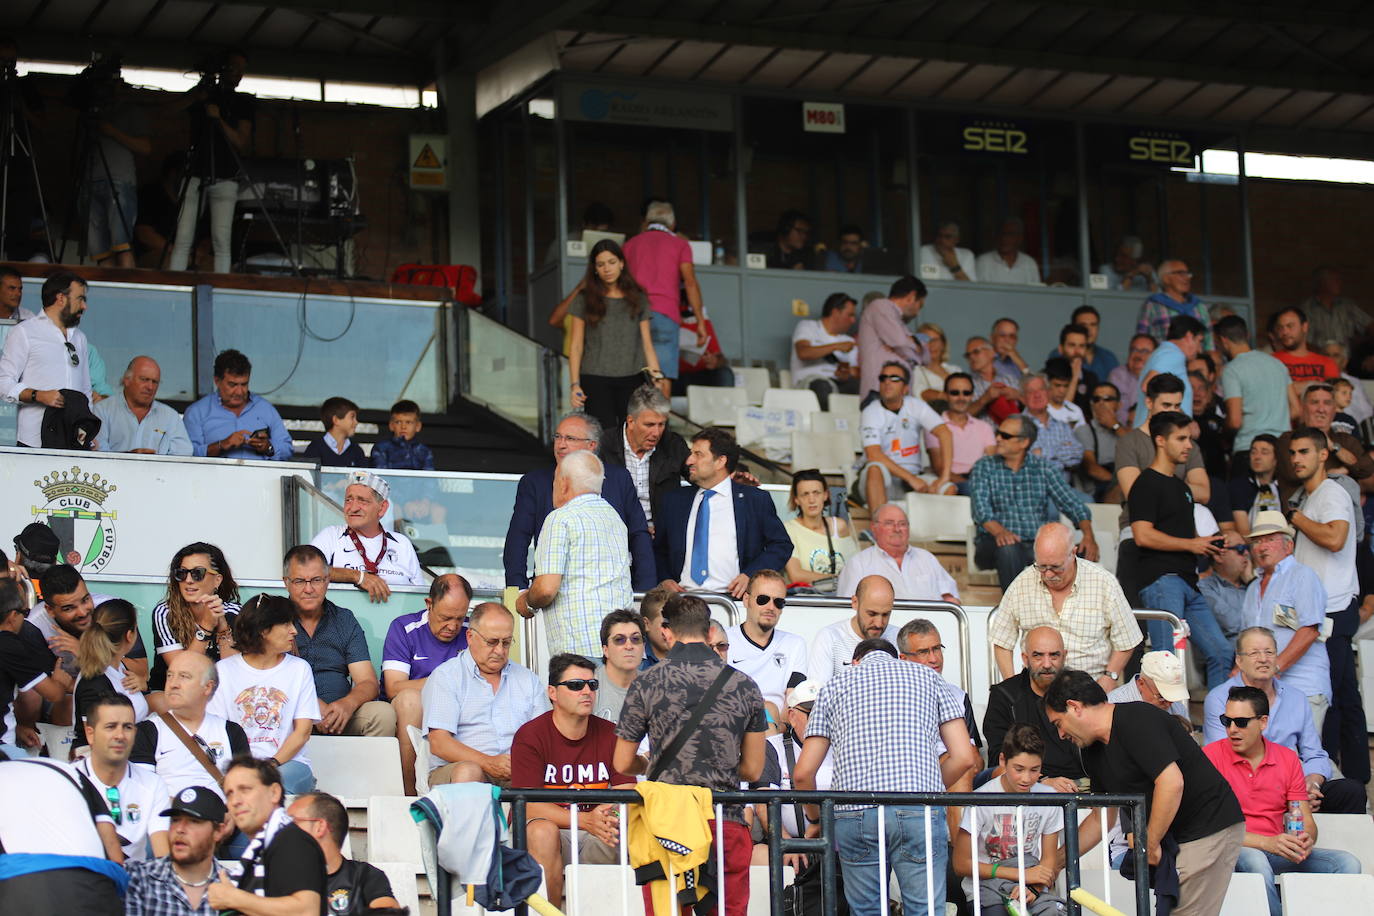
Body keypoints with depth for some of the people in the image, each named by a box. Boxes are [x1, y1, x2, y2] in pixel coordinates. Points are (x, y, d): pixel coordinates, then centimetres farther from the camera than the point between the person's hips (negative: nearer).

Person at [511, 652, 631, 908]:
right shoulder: (530, 736, -6)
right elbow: (529, 805, -15)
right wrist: (586, 820, -30)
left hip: (597, 838, 3)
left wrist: (608, 818, -27)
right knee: (542, 831, -36)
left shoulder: (610, 734, 5)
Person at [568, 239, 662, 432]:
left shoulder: (637, 298, 11)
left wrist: (656, 374, -1)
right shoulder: (585, 300, 6)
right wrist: (575, 385, -2)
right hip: (596, 380, -2)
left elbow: (646, 342, 11)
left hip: (632, 380, 2)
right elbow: (576, 345, 6)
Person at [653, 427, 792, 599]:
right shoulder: (674, 501, 19)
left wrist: (749, 575, -5)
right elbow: (659, 549, 24)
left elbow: (782, 546, 9)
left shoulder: (756, 500, 9)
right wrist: (664, 579, 4)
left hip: (731, 597, -3)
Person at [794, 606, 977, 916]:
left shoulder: (835, 684, 21)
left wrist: (816, 816, 31)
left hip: (853, 812, 1)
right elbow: (964, 757, 10)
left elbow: (803, 773, 13)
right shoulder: (928, 677, 21)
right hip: (920, 810, -1)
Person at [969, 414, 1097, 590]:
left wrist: (1088, 535, -13)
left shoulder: (1043, 468, 13)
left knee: (1085, 554, -24)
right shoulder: (985, 467, 7)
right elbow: (981, 509, -9)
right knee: (1008, 549, -39)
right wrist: (999, 531, -31)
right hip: (999, 543, -2)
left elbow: (1072, 505, 6)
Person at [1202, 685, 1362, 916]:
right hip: (1232, 852, -5)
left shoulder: (1287, 759, 12)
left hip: (1277, 853, 5)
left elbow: (1307, 823, 13)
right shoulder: (1212, 756, -2)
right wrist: (1266, 843, -21)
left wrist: (1305, 840, -14)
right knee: (1255, 860, -39)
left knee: (1347, 863, -15)